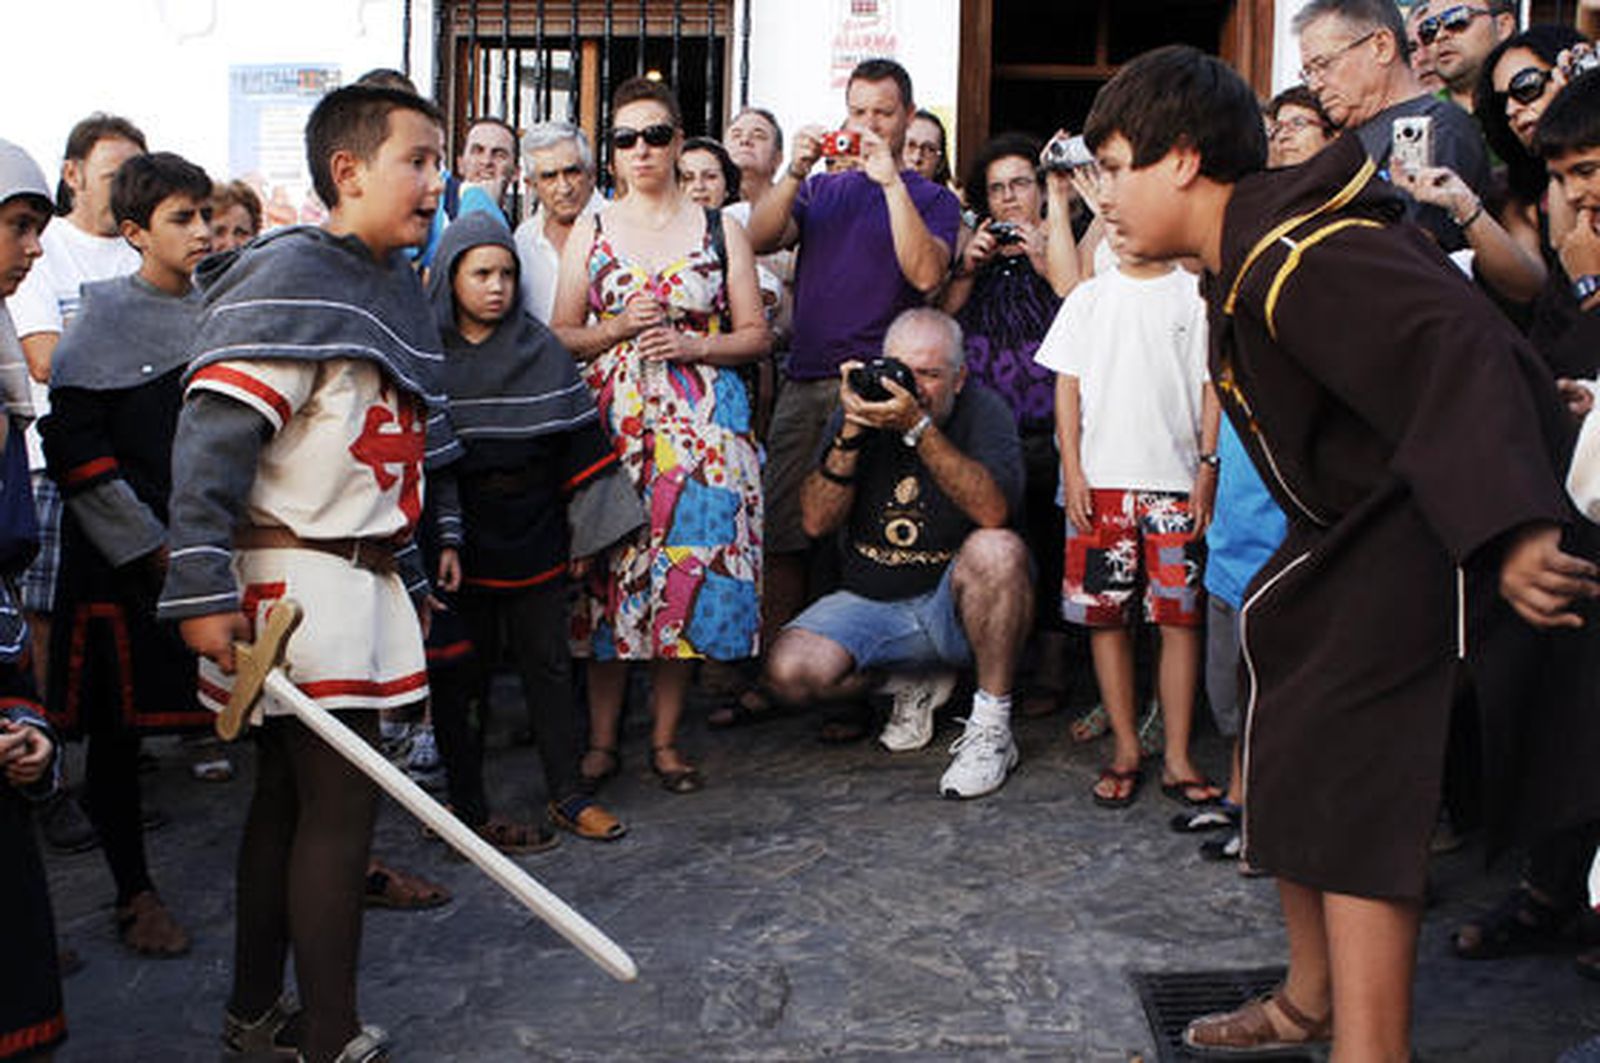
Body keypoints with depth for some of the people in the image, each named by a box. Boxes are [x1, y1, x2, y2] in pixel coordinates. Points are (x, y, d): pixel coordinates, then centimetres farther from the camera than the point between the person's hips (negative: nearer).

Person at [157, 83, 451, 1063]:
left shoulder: (394, 283, 15)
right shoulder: (290, 278, -14)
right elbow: (212, 434, -21)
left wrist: (406, 569, 24)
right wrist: (204, 590, -25)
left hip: (359, 574, 9)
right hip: (295, 580, -9)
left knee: (290, 797, 15)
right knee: (341, 801, -5)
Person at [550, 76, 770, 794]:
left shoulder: (718, 229, 9)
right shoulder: (590, 231, 11)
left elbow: (756, 333, 7)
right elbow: (559, 337, 10)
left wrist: (690, 344, -9)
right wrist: (618, 328, -7)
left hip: (700, 421, 0)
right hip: (611, 419, 1)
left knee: (687, 568, -3)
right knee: (609, 567, -4)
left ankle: (665, 738, 10)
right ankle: (601, 738, 8)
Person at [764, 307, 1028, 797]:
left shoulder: (982, 410, -9)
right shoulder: (860, 411, -1)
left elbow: (993, 511, -28)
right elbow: (817, 522, -9)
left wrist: (919, 427, -35)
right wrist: (851, 434, -22)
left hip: (956, 606, -3)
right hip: (870, 604, 3)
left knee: (996, 550, -35)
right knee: (790, 672, -21)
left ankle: (991, 728, -18)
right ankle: (913, 686, 10)